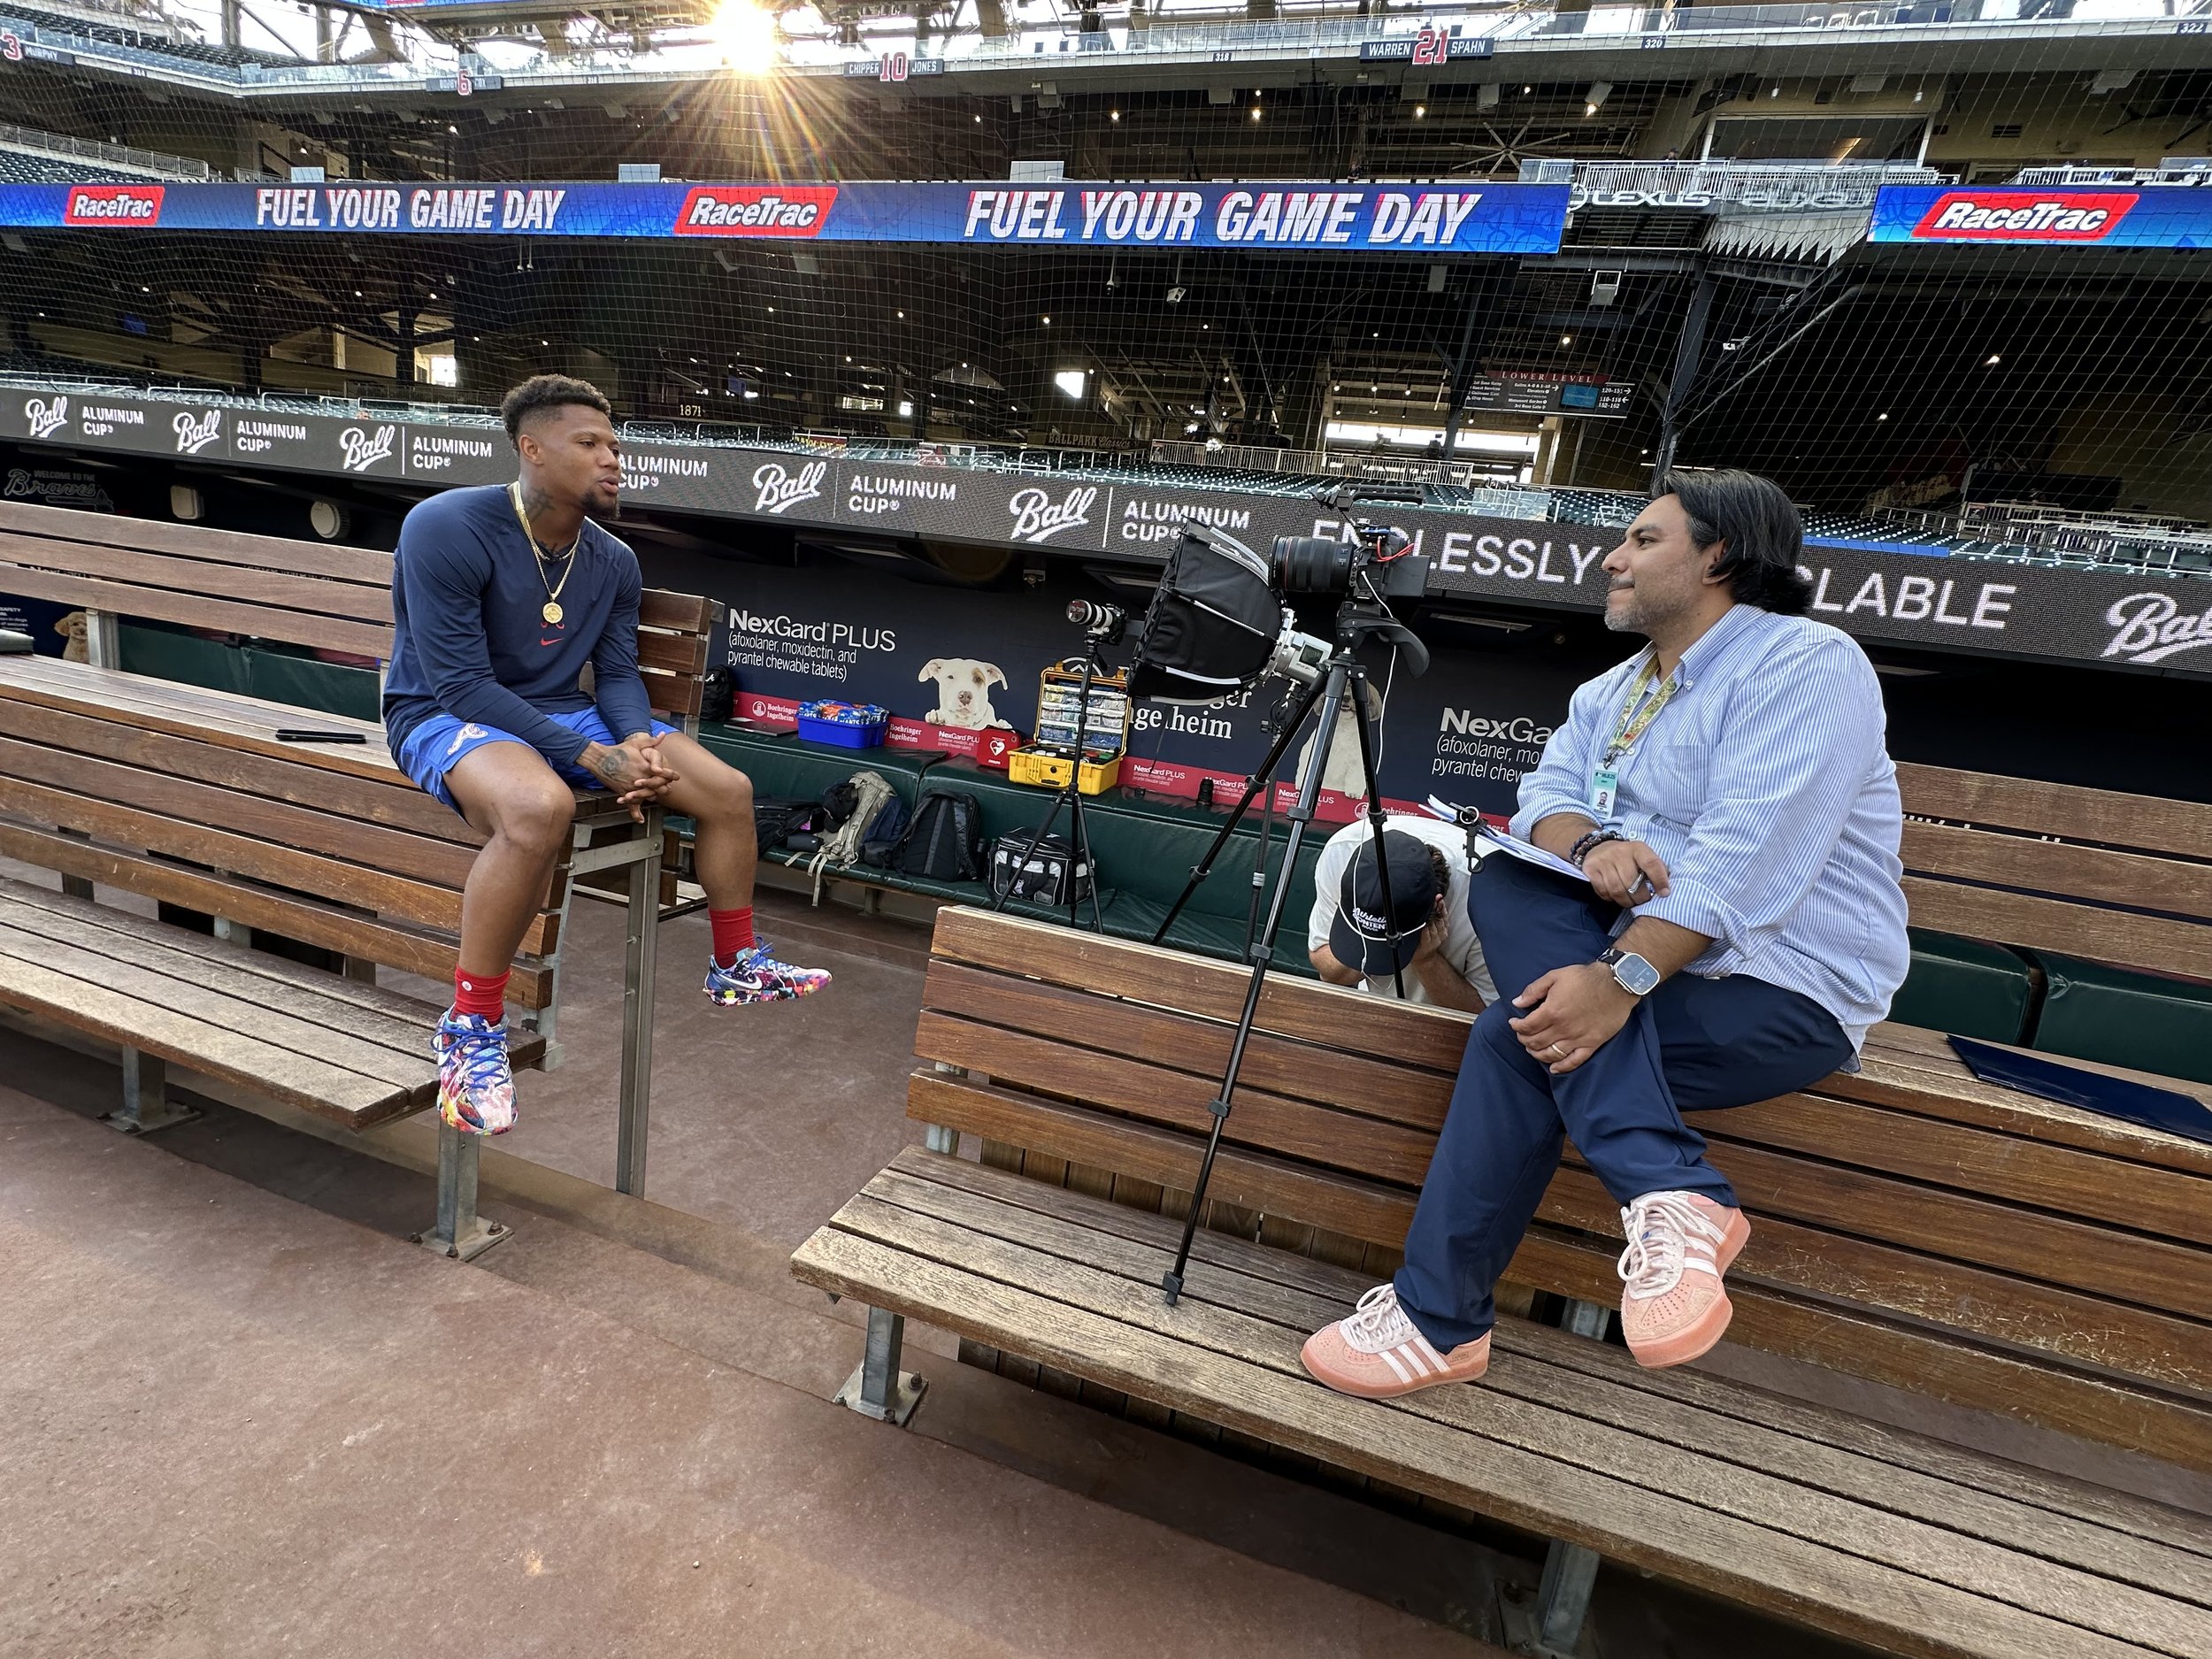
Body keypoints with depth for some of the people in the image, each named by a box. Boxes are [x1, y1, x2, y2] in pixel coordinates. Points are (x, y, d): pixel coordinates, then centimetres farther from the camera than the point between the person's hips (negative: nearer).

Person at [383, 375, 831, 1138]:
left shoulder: (615, 562, 1)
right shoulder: (447, 528, -19)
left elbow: (618, 674, 5)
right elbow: (460, 682, -23)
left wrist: (636, 743, -19)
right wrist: (594, 758, -28)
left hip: (564, 712, 7)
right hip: (443, 714, -6)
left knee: (730, 790, -4)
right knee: (541, 806, -42)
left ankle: (736, 966, 17)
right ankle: (472, 1025, -22)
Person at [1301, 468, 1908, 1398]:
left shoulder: (1806, 663, -11)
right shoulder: (1607, 695, 16)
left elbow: (1747, 856, -25)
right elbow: (1543, 804, 2)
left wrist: (1623, 979, -34)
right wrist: (1588, 847, -22)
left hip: (1785, 988, -7)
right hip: (1638, 958, 8)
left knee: (1519, 1036, -26)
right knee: (1504, 881, -20)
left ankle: (1438, 1321, -16)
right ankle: (1670, 1191, -28)